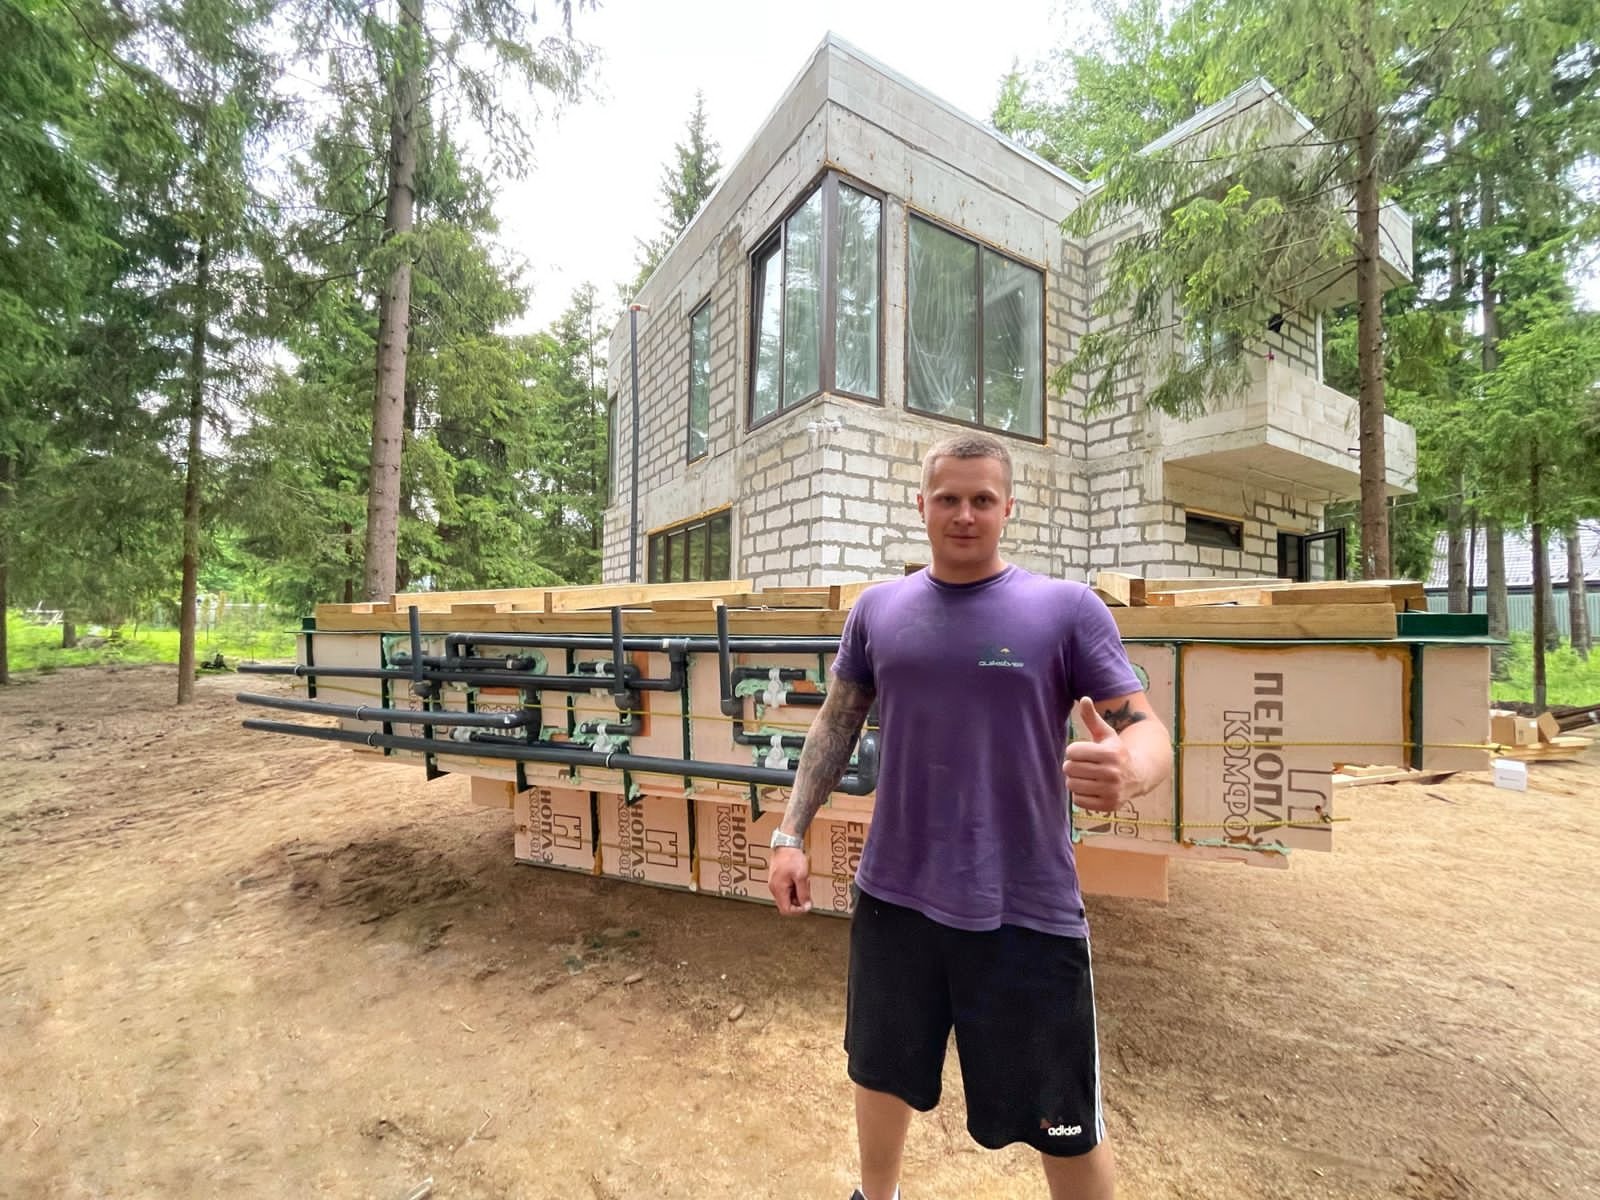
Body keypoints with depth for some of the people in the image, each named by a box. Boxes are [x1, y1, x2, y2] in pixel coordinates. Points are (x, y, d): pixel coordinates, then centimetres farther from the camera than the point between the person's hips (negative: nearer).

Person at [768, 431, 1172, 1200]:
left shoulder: (1067, 608, -7)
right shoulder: (878, 609, 2)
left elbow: (1147, 730, -9)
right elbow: (835, 723, 8)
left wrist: (1127, 770, -33)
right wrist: (790, 834, 3)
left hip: (1027, 911, -2)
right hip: (892, 896, 3)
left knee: (1065, 1128, 15)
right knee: (881, 1072, 24)